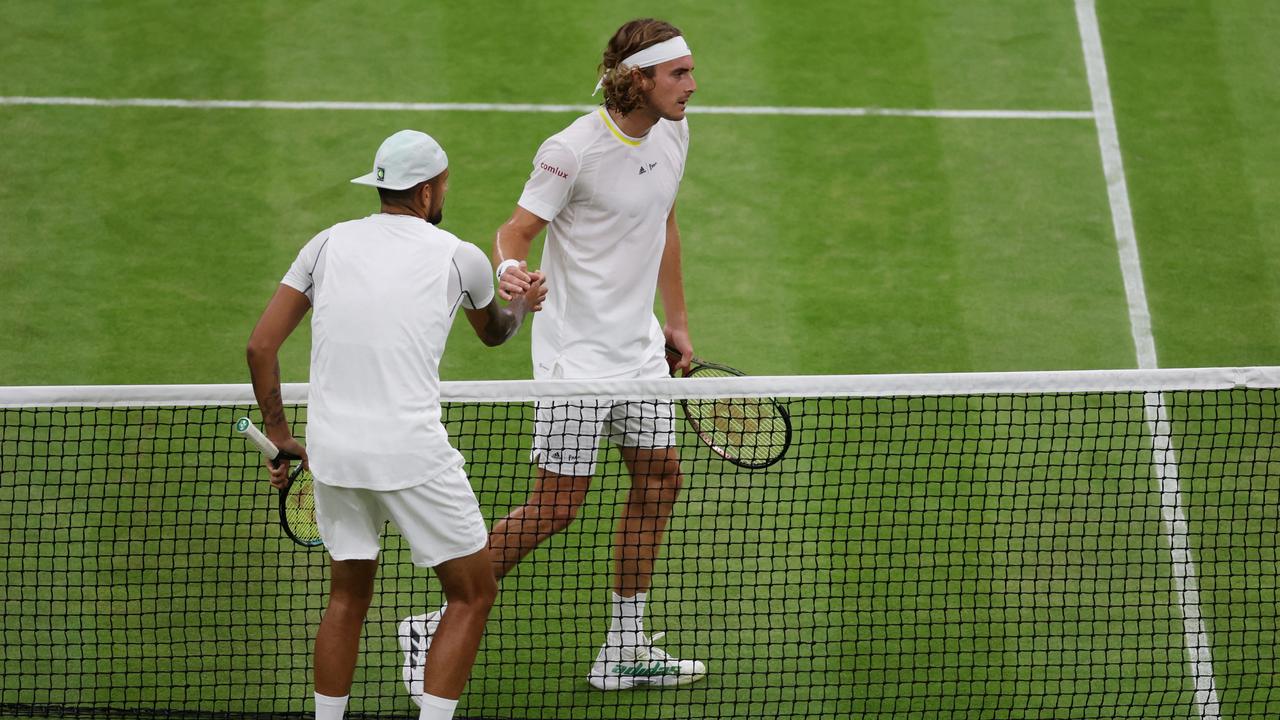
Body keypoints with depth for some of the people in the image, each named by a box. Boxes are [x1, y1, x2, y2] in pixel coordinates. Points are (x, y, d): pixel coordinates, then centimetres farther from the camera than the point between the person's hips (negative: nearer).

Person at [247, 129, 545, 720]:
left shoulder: (328, 244, 9)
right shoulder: (460, 258, 2)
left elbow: (260, 346, 6)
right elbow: (494, 333, 25)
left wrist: (280, 437, 16)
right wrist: (521, 305, 48)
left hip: (331, 450, 4)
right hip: (411, 449, -4)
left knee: (348, 595, 21)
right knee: (472, 595, 9)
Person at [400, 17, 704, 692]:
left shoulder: (672, 131, 2)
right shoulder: (573, 150, -21)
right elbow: (516, 228, -15)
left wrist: (677, 321, 20)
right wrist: (510, 269, -38)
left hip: (640, 347, 8)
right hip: (576, 353, -8)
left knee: (658, 478, 10)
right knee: (555, 506, -5)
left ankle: (623, 651, 22)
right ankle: (438, 628, 7)